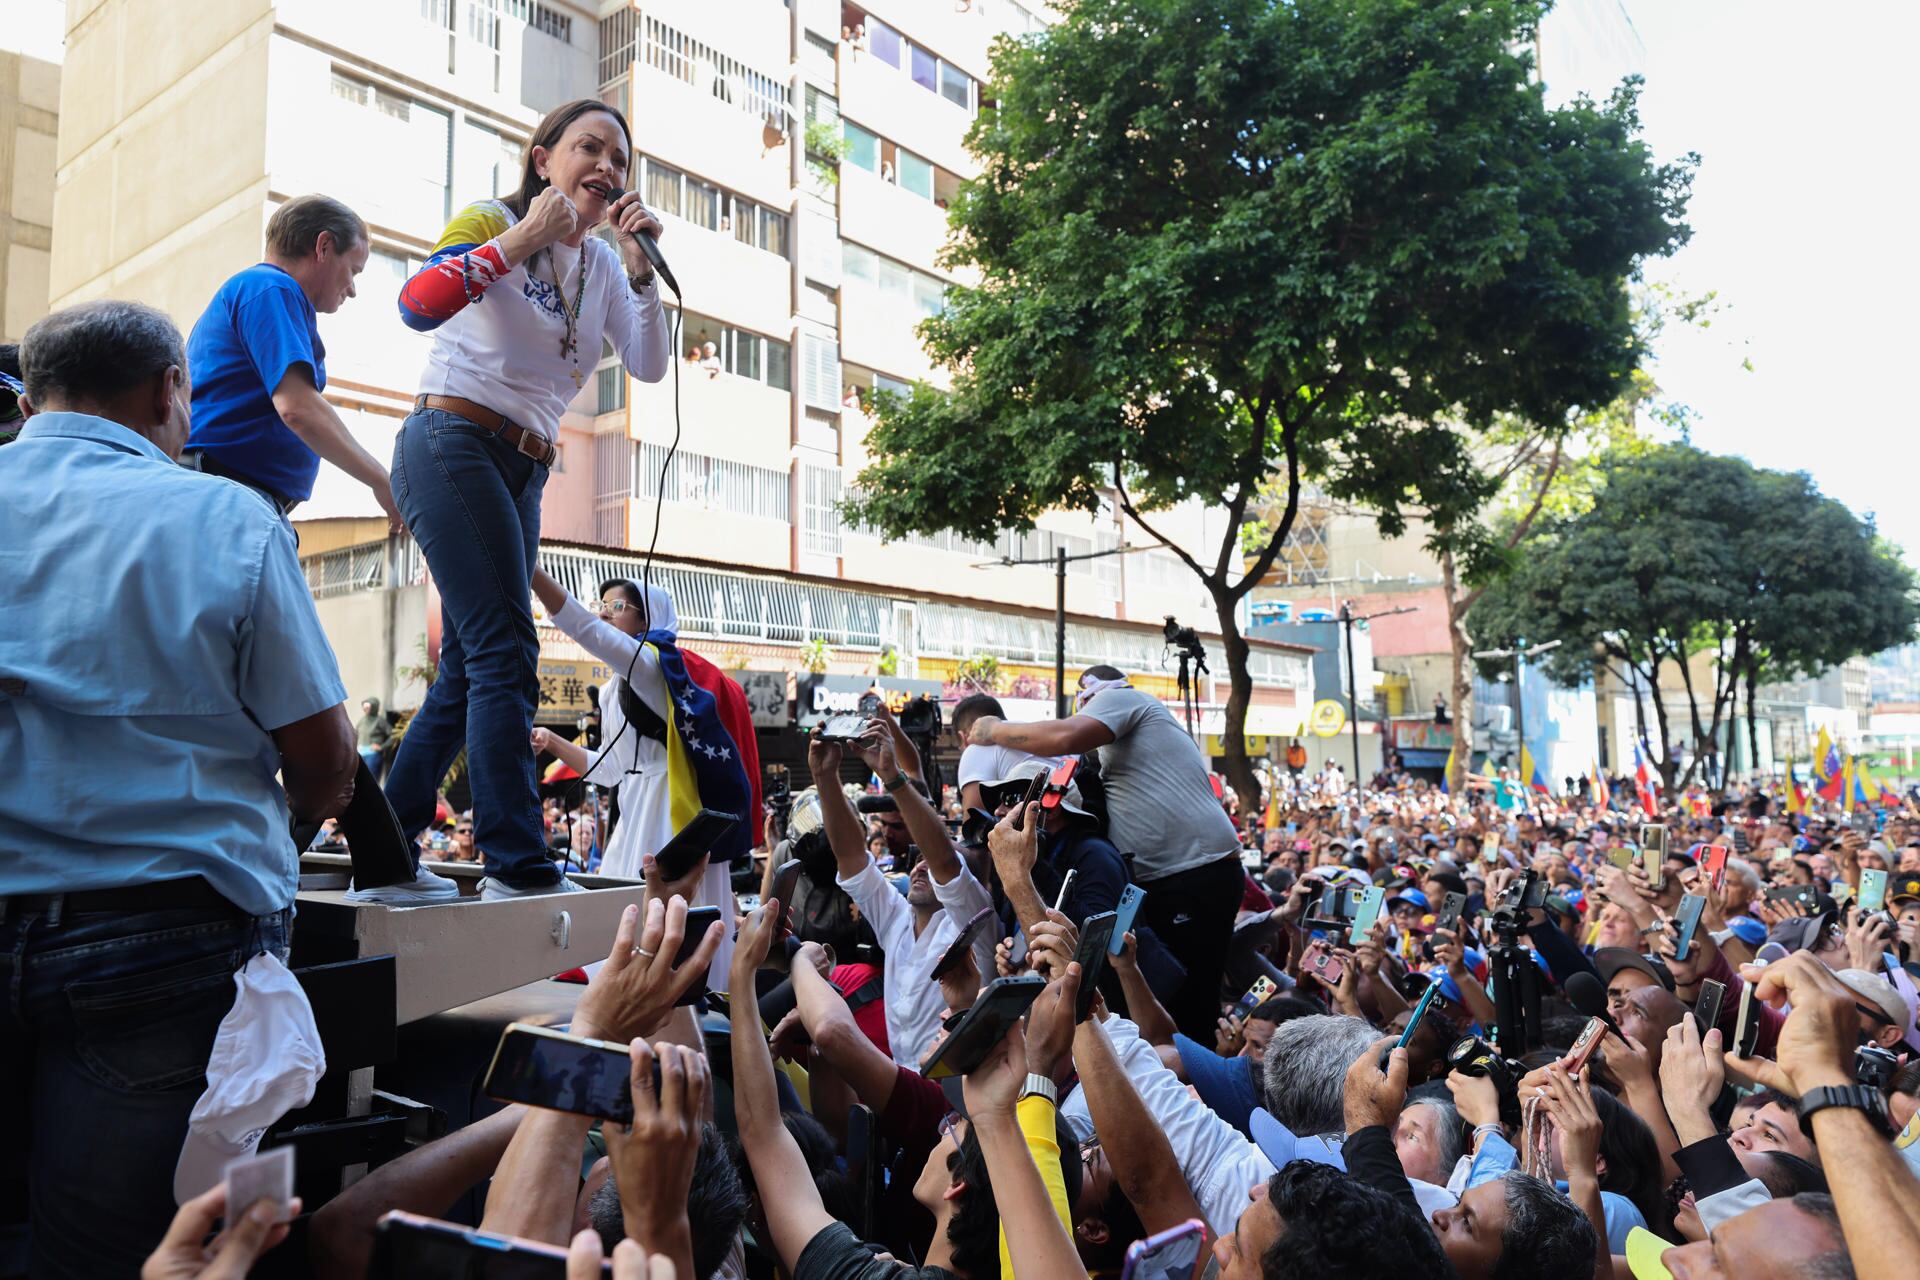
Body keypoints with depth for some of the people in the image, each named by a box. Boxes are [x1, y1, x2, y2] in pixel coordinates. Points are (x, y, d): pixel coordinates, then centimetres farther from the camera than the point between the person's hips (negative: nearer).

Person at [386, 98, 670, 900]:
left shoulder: (602, 264, 15)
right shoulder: (492, 222, -2)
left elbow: (649, 367, 4)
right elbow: (418, 304, -20)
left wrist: (640, 268, -5)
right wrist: (521, 238, -17)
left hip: (523, 470, 8)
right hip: (454, 445, -8)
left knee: (468, 670, 8)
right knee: (505, 656, -15)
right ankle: (518, 866, -13)